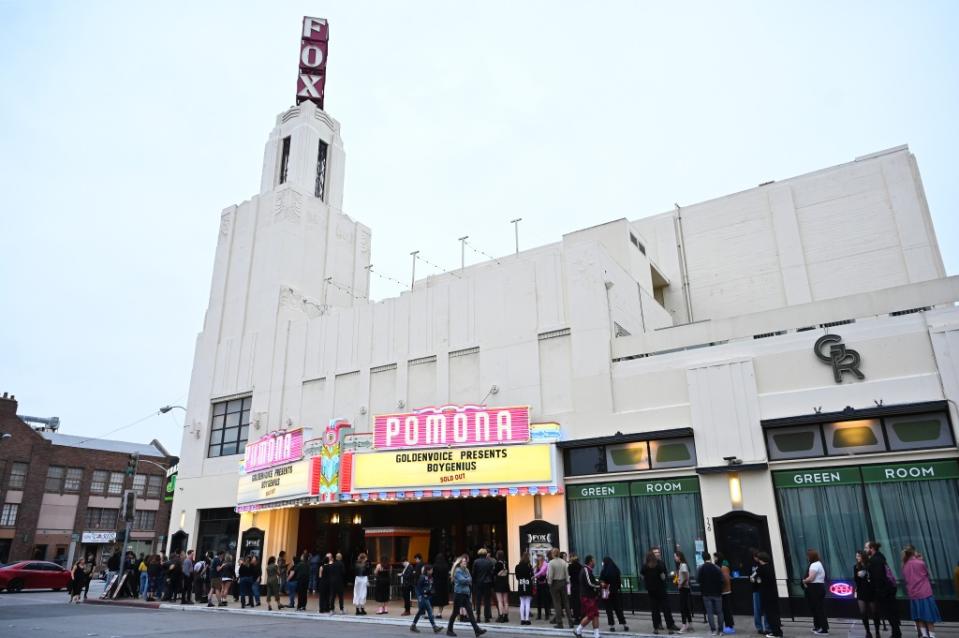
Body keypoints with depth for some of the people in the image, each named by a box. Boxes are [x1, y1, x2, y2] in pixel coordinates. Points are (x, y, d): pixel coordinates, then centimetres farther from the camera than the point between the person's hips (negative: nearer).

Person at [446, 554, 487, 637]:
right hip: (459, 594, -7)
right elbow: (462, 580, -21)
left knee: (470, 612, 0)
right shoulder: (457, 571, -10)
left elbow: (470, 581, 10)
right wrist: (468, 579, -2)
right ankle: (449, 630, 17)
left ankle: (477, 630, -5)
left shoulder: (466, 570, 13)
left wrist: (466, 580, -11)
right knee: (455, 612, 3)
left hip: (466, 594, 7)